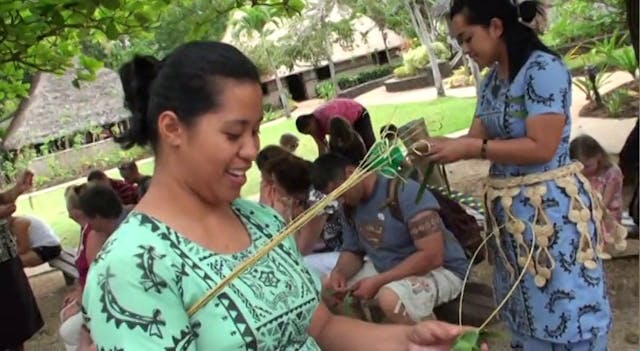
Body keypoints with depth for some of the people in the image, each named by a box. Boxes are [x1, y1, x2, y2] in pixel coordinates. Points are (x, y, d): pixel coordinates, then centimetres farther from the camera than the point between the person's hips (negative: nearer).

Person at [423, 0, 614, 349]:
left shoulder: (544, 69, -15)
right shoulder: (491, 81, 9)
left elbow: (541, 148, -21)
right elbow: (477, 138, 8)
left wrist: (469, 148, -22)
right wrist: (435, 143, -9)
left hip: (549, 207, -8)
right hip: (509, 209, 8)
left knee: (563, 307, 4)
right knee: (527, 307, 19)